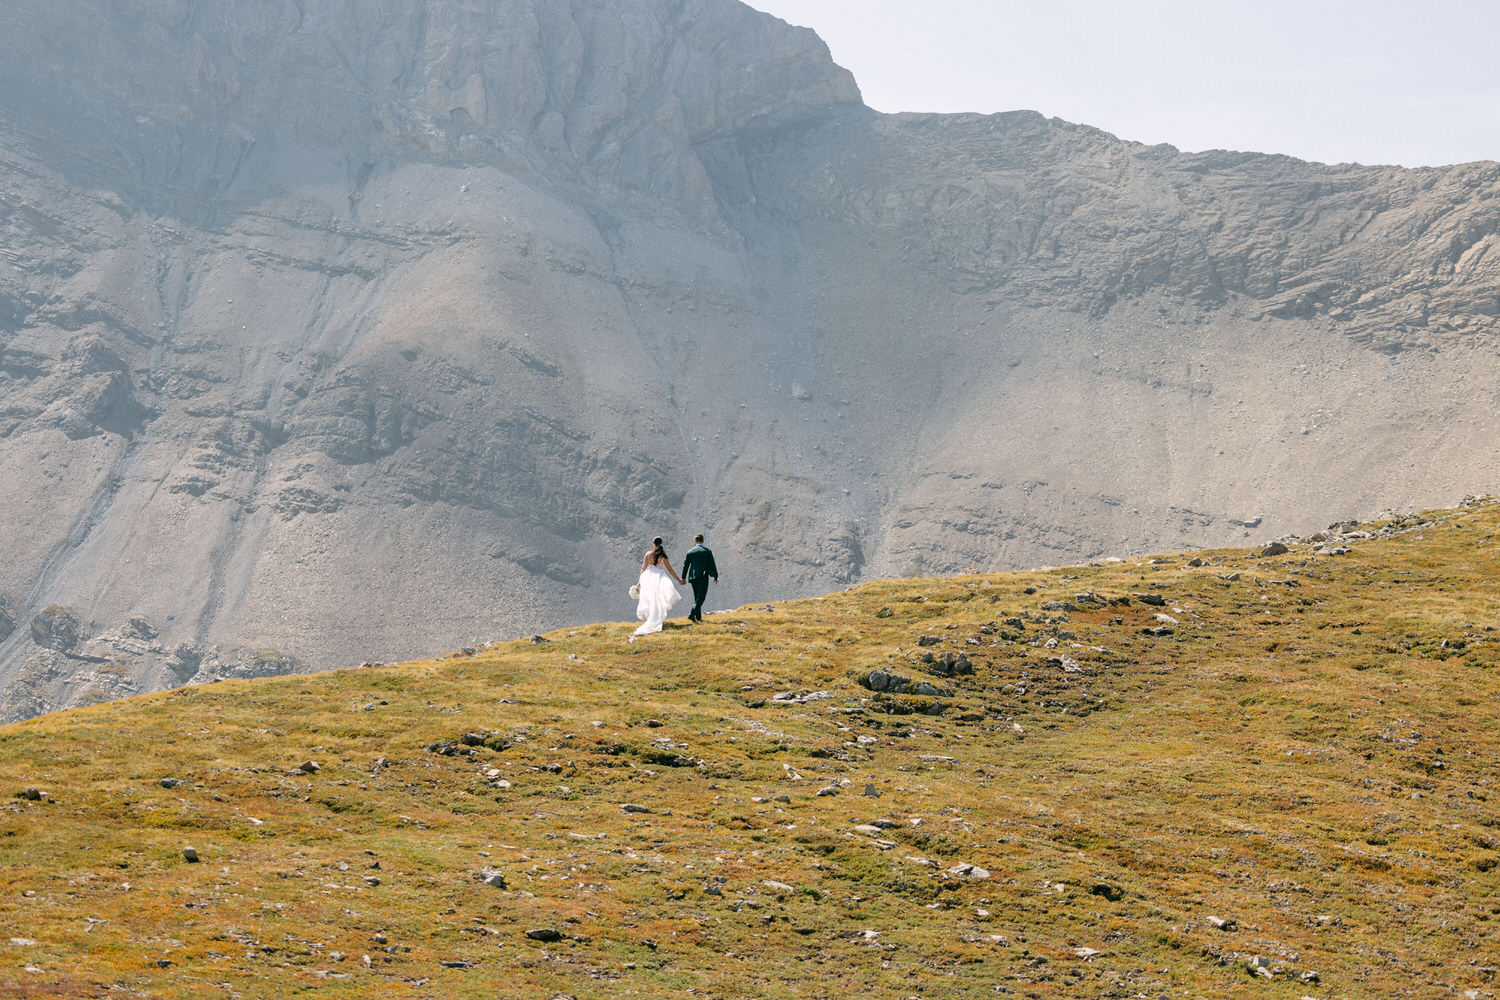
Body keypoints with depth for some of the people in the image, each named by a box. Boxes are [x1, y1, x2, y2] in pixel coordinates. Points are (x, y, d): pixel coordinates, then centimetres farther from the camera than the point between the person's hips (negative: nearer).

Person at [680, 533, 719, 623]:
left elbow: (685, 565, 7)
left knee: (697, 597, 17)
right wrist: (715, 576, 8)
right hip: (703, 576, -4)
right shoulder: (707, 550, -1)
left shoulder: (690, 551, 5)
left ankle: (698, 616, 18)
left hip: (693, 577, 4)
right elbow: (712, 564, 0)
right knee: (700, 597, -4)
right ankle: (691, 614, -20)